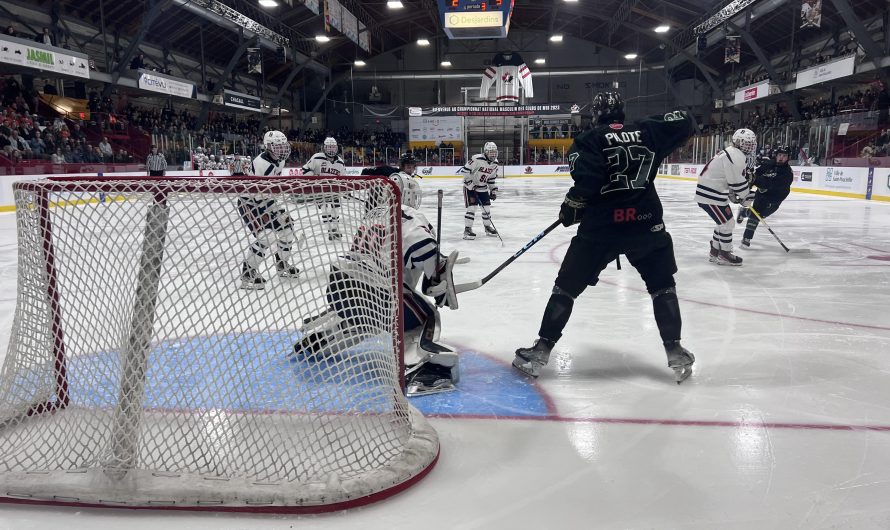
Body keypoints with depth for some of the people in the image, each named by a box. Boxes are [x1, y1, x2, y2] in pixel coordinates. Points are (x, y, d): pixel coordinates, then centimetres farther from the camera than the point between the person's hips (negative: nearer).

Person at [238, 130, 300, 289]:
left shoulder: (279, 161, 1)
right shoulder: (262, 164, -29)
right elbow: (261, 195, -31)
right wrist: (279, 212, -28)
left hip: (265, 202, 9)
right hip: (249, 203, -9)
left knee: (287, 228, 9)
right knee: (266, 236, -24)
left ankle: (282, 265, 30)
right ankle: (248, 274, -11)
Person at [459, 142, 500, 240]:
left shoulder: (495, 164, 0)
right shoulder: (477, 159, -23)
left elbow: (492, 178, 12)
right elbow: (465, 171, -22)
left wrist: (494, 190, 6)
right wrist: (470, 184, -24)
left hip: (483, 188, 7)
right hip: (470, 186, -7)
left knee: (487, 207, 8)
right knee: (472, 207, -14)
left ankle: (488, 226, 27)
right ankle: (467, 229, -6)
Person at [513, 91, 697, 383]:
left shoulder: (589, 139, 2)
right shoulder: (647, 130, 10)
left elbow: (587, 178, -14)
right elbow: (686, 122, 19)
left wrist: (570, 208, 0)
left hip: (599, 226, -2)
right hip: (646, 223, 2)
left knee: (567, 287, 9)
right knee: (663, 286, 20)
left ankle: (540, 351, 11)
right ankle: (675, 352, 18)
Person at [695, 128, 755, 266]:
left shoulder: (732, 152, 16)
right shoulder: (737, 156, -18)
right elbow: (738, 182, -17)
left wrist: (732, 195, 16)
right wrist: (745, 196, -1)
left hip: (713, 191, 11)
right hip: (710, 195, -11)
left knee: (724, 222, 18)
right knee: (728, 222, -3)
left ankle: (715, 252, 26)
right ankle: (724, 255, 7)